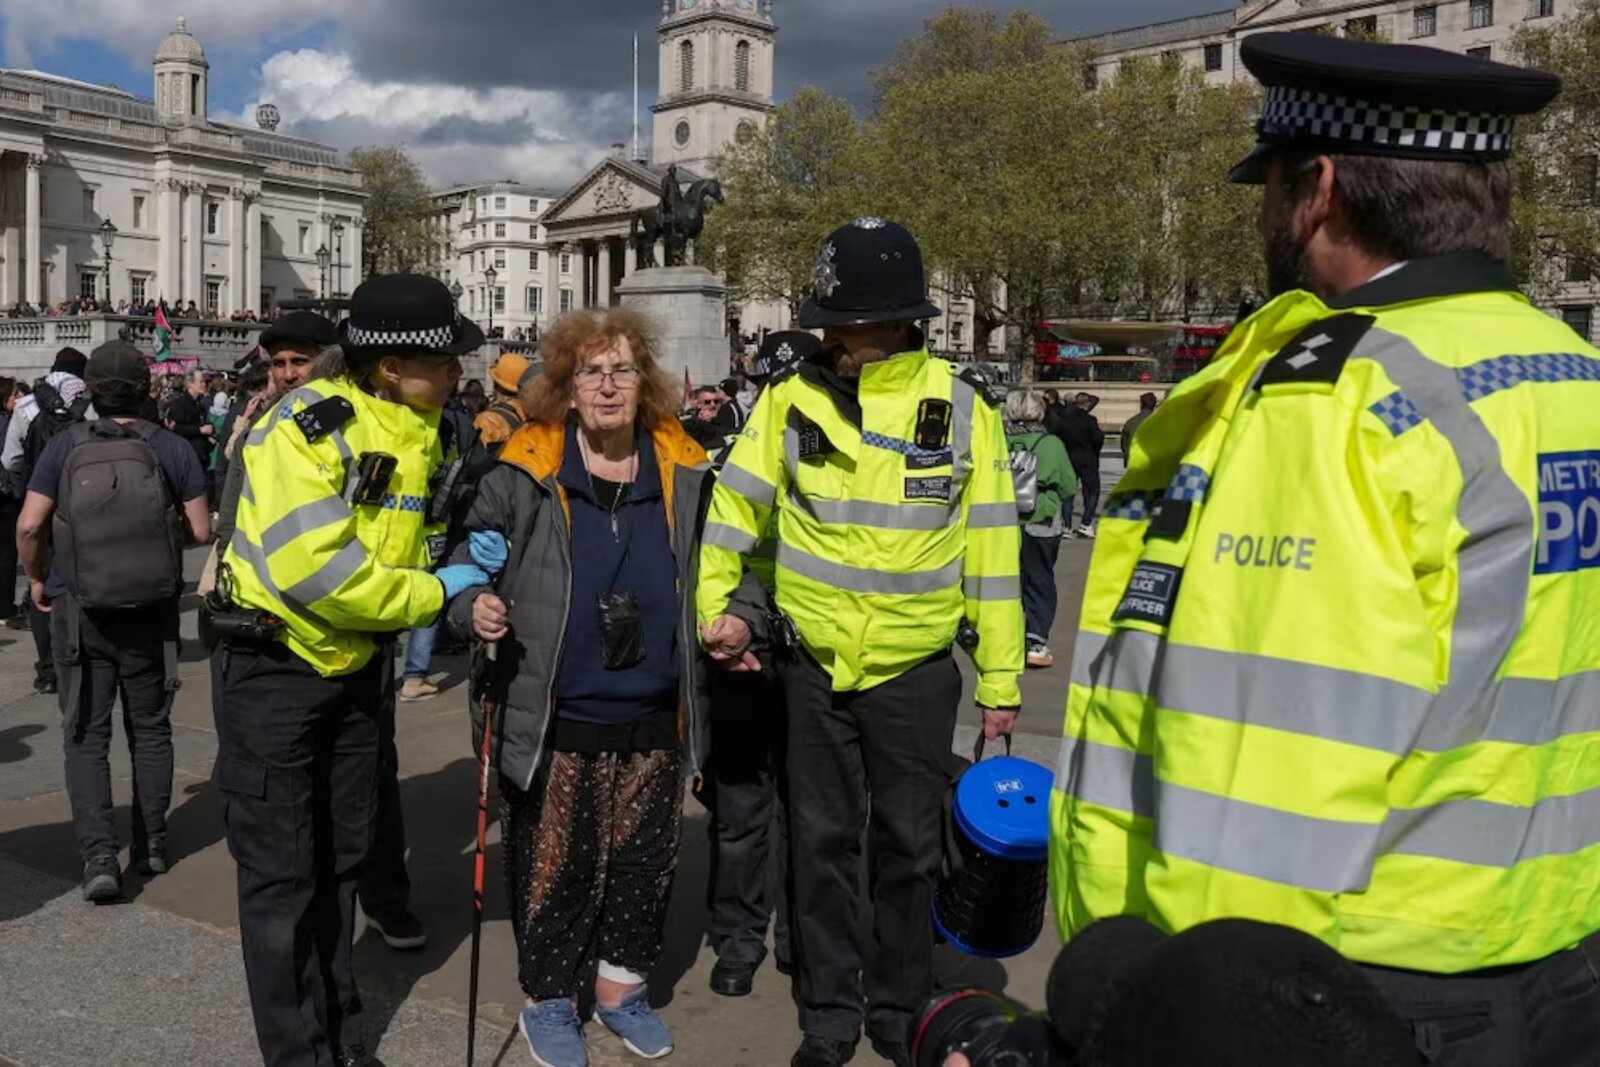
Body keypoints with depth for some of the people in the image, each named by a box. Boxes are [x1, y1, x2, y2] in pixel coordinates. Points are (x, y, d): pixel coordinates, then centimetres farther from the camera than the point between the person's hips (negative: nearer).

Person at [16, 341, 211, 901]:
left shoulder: (66, 446, -7)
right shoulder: (172, 448, -8)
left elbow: (28, 526, -10)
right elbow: (201, 531, -6)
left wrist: (37, 578, 8)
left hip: (79, 609, -1)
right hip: (152, 611, 1)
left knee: (86, 736, 6)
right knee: (150, 729, 16)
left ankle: (99, 856, -3)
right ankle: (152, 844, 24)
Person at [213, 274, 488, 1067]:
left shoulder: (420, 430, 2)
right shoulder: (303, 427, -22)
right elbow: (313, 569, -31)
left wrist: (463, 557, -7)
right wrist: (437, 592, -20)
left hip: (354, 668, 7)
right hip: (272, 671, -7)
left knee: (339, 862, 17)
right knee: (281, 875, 1)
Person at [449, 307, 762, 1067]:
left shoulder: (684, 469, 1)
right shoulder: (526, 469, -8)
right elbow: (471, 557, 0)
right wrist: (474, 605, -19)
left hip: (654, 716, 3)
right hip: (556, 717, -3)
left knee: (645, 857, 16)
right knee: (554, 862, 10)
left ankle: (622, 984, 39)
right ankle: (548, 999, 32)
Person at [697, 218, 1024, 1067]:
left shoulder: (961, 406, -7)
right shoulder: (793, 398, -4)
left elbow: (991, 548, -3)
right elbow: (735, 506, 6)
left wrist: (1000, 678, -2)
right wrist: (713, 607, 1)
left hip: (916, 670, -1)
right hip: (815, 665, 1)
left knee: (908, 846, 12)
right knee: (824, 845, 11)